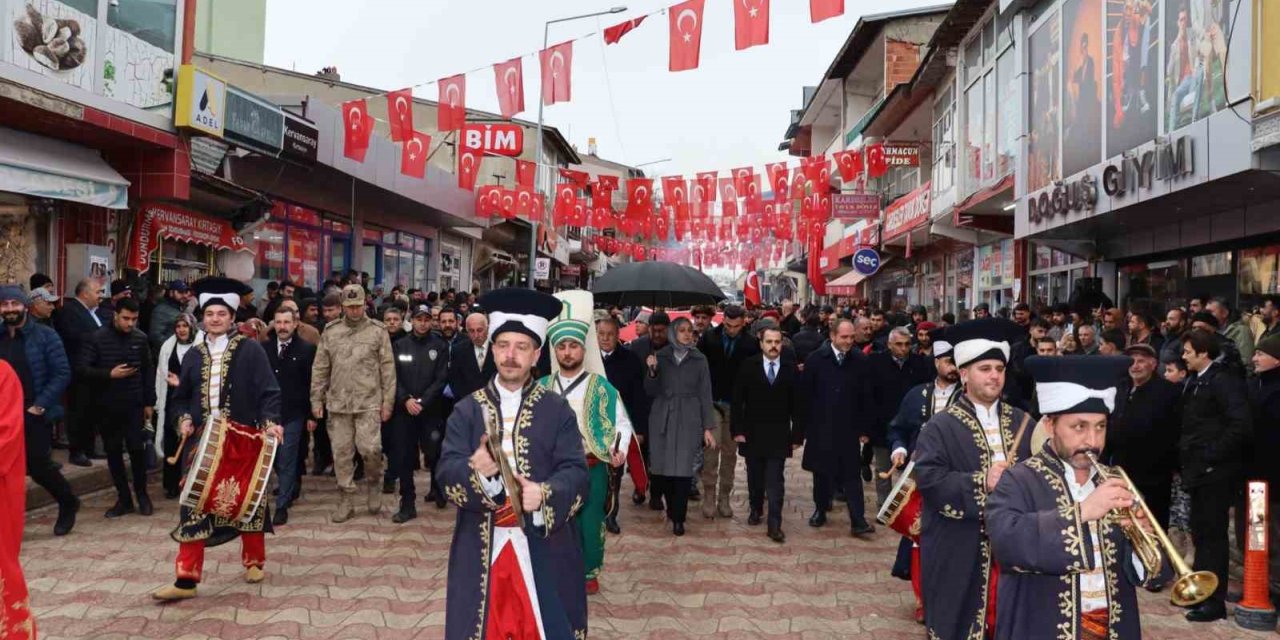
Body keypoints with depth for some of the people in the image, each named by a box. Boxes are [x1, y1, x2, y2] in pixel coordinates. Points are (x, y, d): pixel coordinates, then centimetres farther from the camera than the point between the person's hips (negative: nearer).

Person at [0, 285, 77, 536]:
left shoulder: (45, 335, -5)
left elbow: (62, 374, -9)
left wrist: (40, 406, -15)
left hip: (34, 414, -4)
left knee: (38, 466, -1)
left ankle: (68, 503, 24)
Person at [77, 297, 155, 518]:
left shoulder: (141, 338, 0)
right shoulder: (97, 338, -6)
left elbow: (148, 371, 7)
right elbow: (81, 368, -9)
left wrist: (149, 402, 6)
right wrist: (109, 374, -20)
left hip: (134, 405, 0)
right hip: (106, 406, 0)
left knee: (137, 450, -1)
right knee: (113, 452, 7)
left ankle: (141, 494, 18)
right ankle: (123, 498, 17)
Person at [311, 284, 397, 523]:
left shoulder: (377, 331, 0)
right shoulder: (330, 332, 8)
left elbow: (388, 368, -1)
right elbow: (320, 369, 10)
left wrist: (388, 402, -4)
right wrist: (316, 400, 6)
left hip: (369, 402, -3)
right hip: (337, 403, 3)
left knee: (369, 448, -12)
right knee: (341, 452, 6)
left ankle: (374, 482, 17)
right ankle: (345, 501, 17)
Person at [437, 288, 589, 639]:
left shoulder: (558, 410, 1)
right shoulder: (467, 409, 4)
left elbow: (577, 472, -6)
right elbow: (446, 471, -5)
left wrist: (545, 493, -26)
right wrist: (474, 470, -27)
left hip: (544, 545, -1)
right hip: (481, 546, 1)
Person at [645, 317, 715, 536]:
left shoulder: (699, 360, 3)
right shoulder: (660, 357, 4)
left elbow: (705, 394, 3)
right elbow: (652, 392, 4)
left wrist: (708, 427, -1)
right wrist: (652, 371, -15)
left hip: (688, 419, -1)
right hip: (662, 418, 1)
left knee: (684, 468, -6)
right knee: (664, 465, 2)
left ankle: (677, 517, 4)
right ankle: (672, 507, 27)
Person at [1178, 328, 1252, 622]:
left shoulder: (1223, 381, -15)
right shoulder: (1195, 382, 12)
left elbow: (1241, 424, -24)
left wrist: (1212, 455, -19)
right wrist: (1186, 454, 10)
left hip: (1215, 473, -9)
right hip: (1198, 470, 9)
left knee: (1212, 534, -2)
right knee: (1201, 532, 17)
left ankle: (1215, 601, 7)